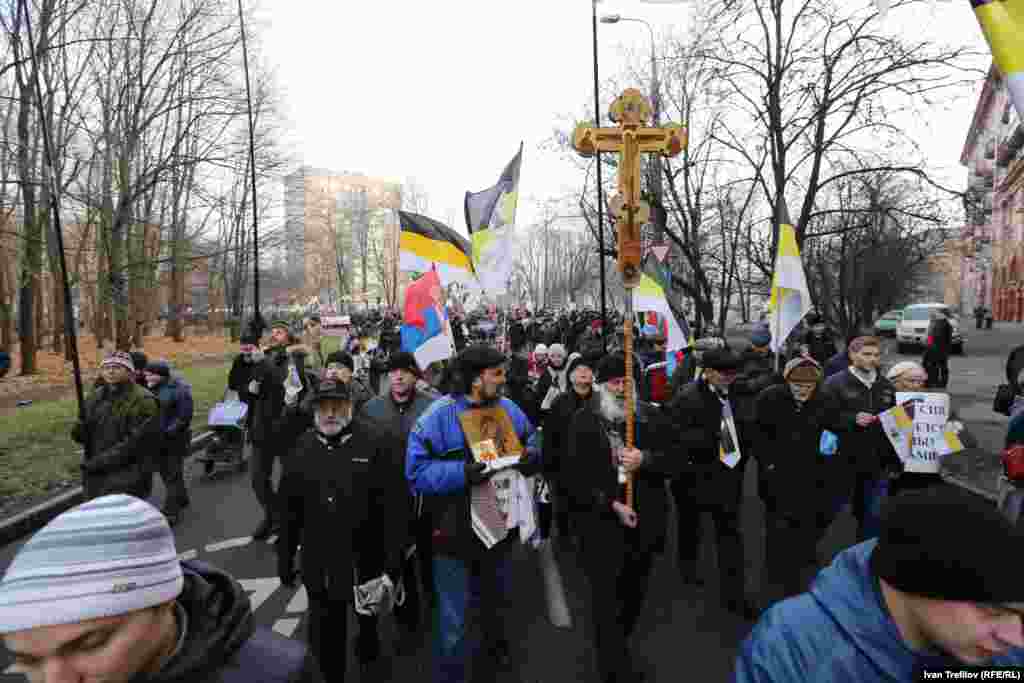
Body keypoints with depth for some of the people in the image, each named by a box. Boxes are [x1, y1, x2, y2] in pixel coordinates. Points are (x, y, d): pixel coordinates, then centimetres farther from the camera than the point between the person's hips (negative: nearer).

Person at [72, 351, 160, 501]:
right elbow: (87, 434, 17)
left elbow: (135, 442, -17)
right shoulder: (96, 397, 11)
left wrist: (101, 461, -17)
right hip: (96, 477, 7)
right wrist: (79, 432, -6)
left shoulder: (143, 400, -12)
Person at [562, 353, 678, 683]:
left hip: (644, 524, 4)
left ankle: (616, 648, 48)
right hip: (602, 525, -4)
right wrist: (611, 505, -18)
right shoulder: (582, 420, -8)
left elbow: (675, 462, 0)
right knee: (606, 602, 3)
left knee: (634, 598, 22)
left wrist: (645, 459, -19)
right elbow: (572, 476, -11)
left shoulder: (651, 416, 1)